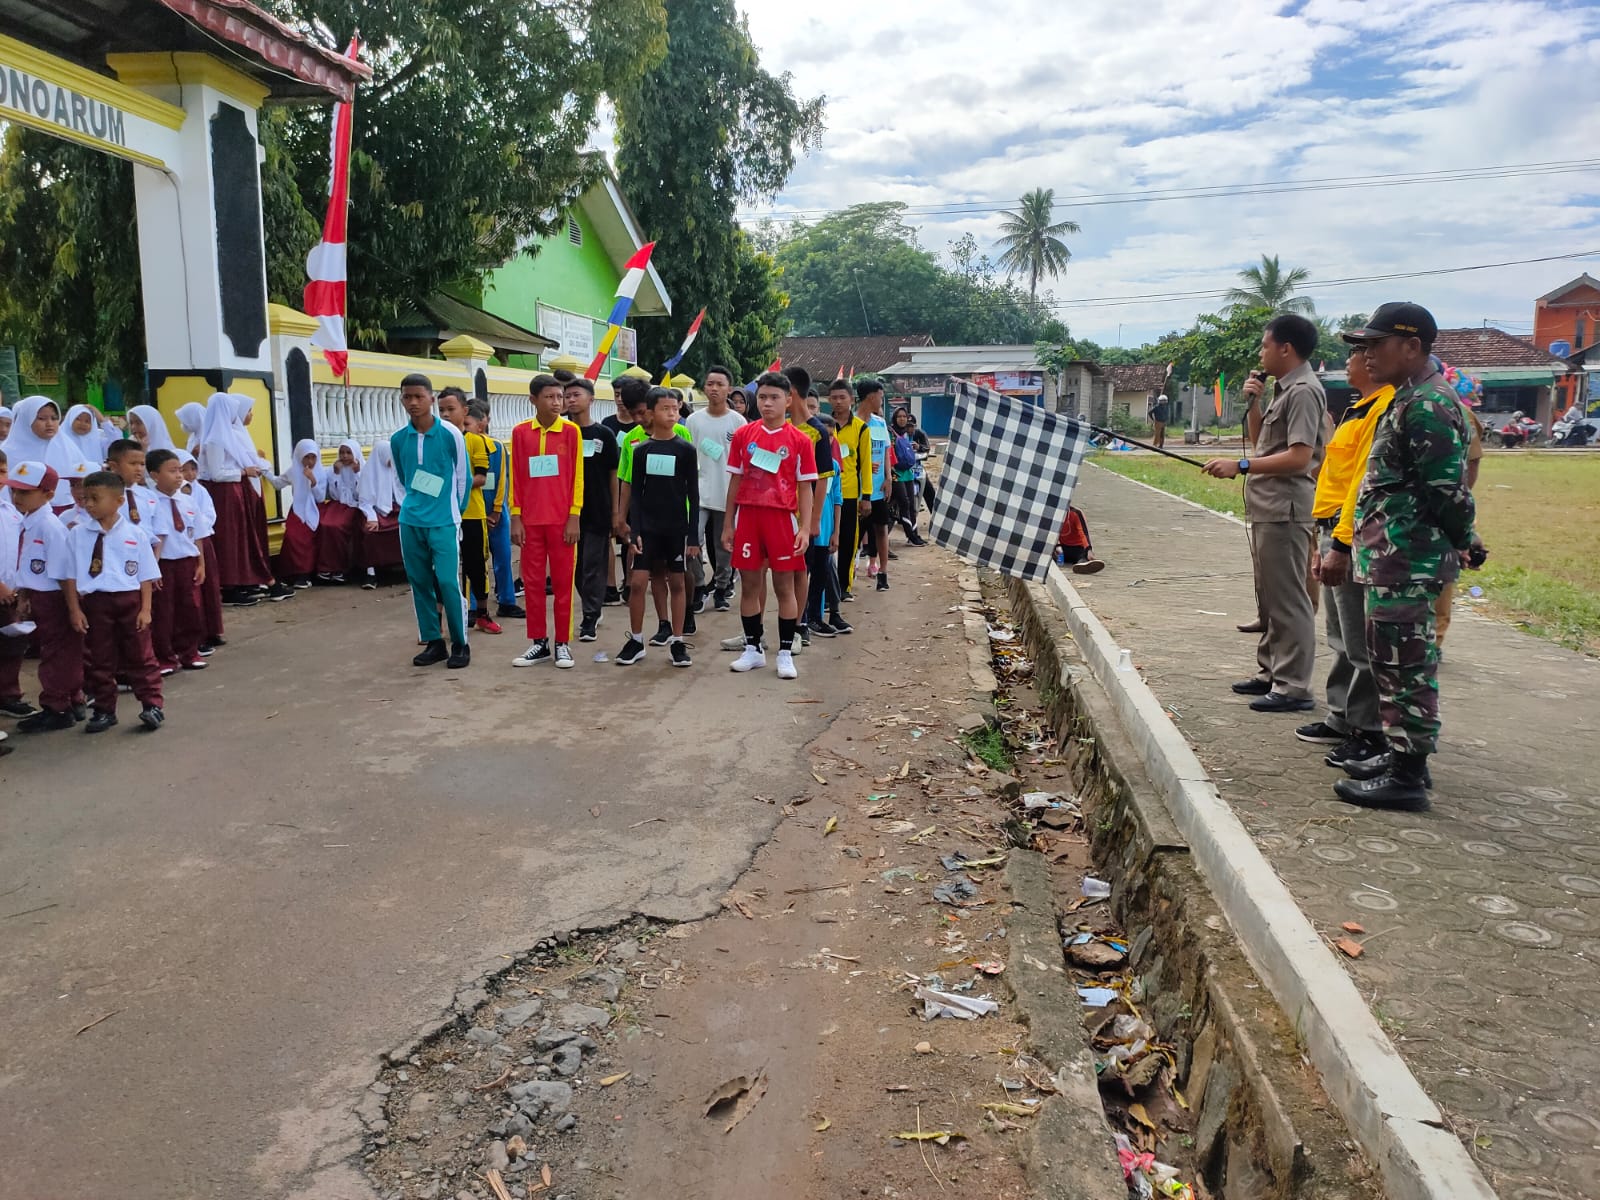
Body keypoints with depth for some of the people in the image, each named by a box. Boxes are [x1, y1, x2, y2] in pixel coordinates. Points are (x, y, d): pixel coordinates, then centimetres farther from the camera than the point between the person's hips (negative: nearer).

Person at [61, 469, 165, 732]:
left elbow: (146, 576, 0)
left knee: (140, 655, 6)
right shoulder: (77, 535, 1)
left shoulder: (135, 534, -1)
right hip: (94, 602, 2)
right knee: (98, 659, 11)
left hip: (130, 601, -1)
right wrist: (75, 610, -2)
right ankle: (104, 710, 22)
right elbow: (69, 576, 3)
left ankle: (151, 705, 14)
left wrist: (145, 609, -5)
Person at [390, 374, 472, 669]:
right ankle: (433, 642, 18)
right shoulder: (397, 438, 3)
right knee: (420, 583, 8)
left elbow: (462, 477, 2)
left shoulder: (451, 434, -7)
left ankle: (460, 645, 5)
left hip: (443, 521, -4)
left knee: (448, 583, -7)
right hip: (410, 521, 4)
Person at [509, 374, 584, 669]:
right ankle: (539, 643, 16)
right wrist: (516, 518, 1)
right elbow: (515, 477, 5)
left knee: (563, 581, 4)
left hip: (562, 520, -2)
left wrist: (574, 518, -6)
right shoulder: (520, 432, 3)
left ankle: (562, 644, 12)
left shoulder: (571, 431, -2)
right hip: (530, 520, 2)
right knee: (532, 581, 6)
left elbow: (577, 476, -1)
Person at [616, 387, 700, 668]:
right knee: (637, 582, -3)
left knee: (677, 583, 5)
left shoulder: (686, 450, -2)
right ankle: (636, 640, 11)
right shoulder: (641, 450, 3)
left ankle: (677, 642, 14)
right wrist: (635, 531, -5)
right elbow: (635, 493, 4)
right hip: (648, 526, 1)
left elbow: (693, 495, -1)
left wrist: (694, 534, -5)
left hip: (677, 528, -1)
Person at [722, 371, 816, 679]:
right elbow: (735, 481, 9)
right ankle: (753, 648, 21)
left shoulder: (799, 440, -1)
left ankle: (785, 653, 11)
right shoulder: (743, 435, 5)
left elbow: (805, 488, 0)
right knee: (749, 585, 8)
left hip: (782, 517, -2)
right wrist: (728, 525, 7)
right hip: (748, 517, 2)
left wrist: (805, 528, -8)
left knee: (784, 586, 3)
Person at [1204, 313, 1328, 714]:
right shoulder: (1284, 389, 17)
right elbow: (1261, 442, 22)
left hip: (1285, 509, -11)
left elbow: (1299, 457, -22)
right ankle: (1271, 672, 26)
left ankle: (1293, 687, -2)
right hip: (1269, 507, 11)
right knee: (1269, 596, 16)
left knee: (1287, 598, -7)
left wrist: (1240, 466, -22)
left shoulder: (1303, 391, -14)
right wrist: (1253, 402, 9)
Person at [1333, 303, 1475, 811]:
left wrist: (1455, 546, -10)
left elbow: (1448, 493, -20)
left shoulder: (1426, 406, -17)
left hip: (1407, 565, -11)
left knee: (1406, 666, -4)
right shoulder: (1409, 399, 16)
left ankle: (1407, 777, 3)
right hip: (1393, 562, 11)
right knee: (1395, 662, 18)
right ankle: (1401, 756, 29)